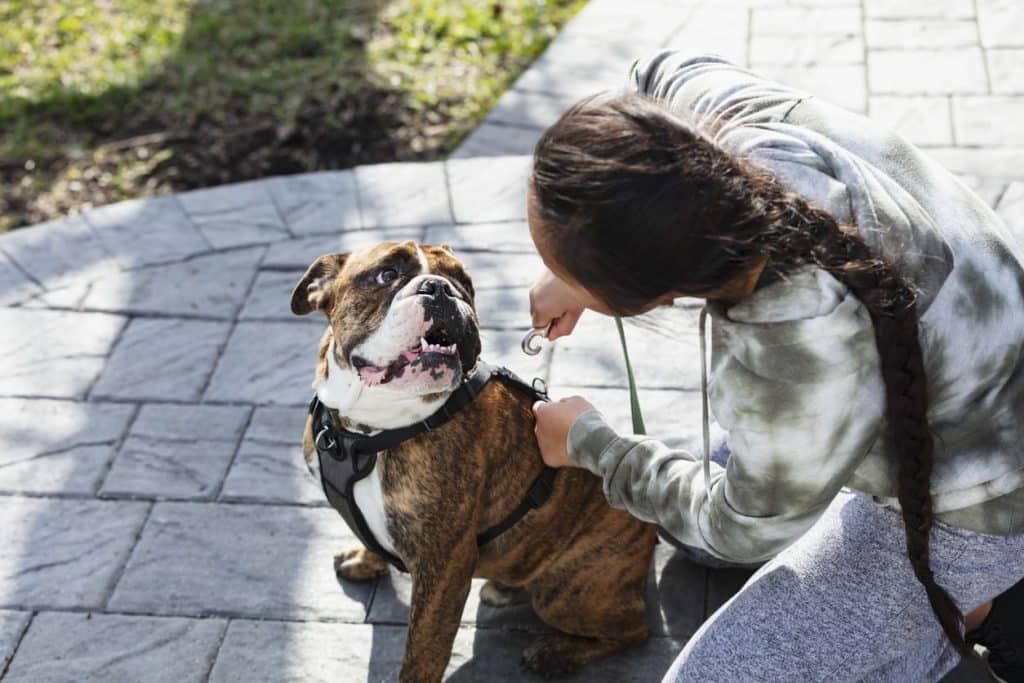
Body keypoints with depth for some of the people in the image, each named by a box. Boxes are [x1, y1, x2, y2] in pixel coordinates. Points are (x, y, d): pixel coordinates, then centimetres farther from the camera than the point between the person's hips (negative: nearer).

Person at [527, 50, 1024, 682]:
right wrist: (575, 274, -1)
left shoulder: (794, 363, -43)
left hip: (964, 512, -8)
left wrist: (589, 443, -2)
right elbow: (665, 74, 4)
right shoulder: (741, 111, -25)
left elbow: (747, 529, -17)